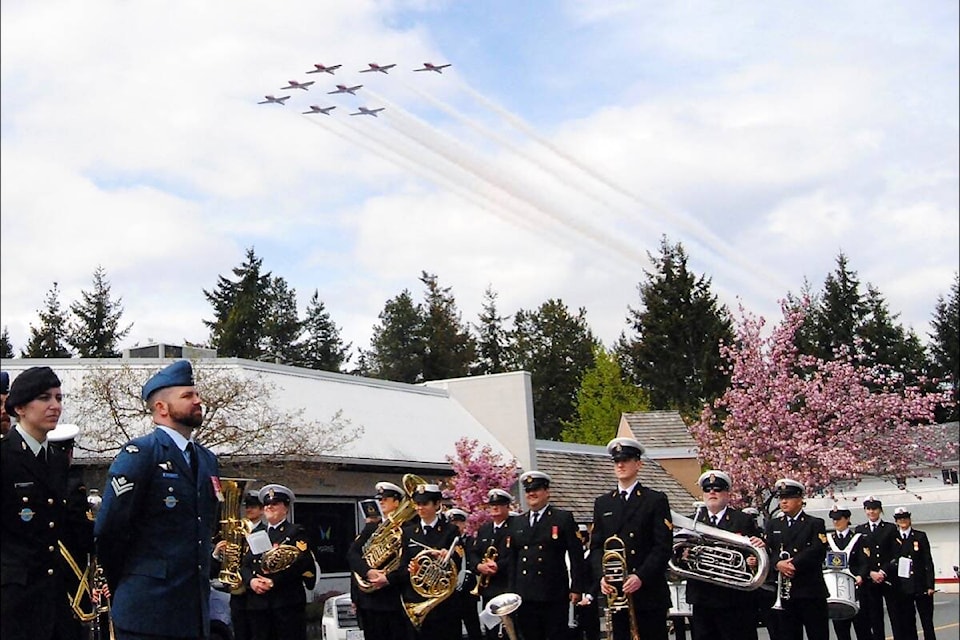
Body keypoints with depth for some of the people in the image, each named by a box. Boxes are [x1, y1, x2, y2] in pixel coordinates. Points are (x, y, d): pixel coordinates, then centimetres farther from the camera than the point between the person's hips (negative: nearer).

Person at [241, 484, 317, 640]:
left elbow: (302, 562, -10)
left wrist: (274, 581, -17)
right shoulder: (257, 535, 22)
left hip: (288, 601, -5)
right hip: (258, 603, 5)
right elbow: (245, 564, 15)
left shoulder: (296, 532, 5)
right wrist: (251, 581, -8)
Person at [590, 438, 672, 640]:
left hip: (649, 591, -3)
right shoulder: (602, 503, 15)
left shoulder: (656, 500, 3)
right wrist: (602, 576, -5)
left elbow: (664, 546, -5)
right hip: (615, 592, 3)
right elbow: (596, 546, 13)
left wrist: (641, 577, -16)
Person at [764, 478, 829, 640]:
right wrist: (778, 564, -16)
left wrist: (793, 564, -16)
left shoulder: (815, 524, 6)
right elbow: (767, 551, 4)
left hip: (811, 590, -3)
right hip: (784, 594, 3)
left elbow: (818, 552, -10)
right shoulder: (772, 525, 16)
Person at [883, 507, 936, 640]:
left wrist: (930, 585, -7)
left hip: (921, 586, -2)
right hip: (902, 588, 2)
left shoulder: (920, 536, 3)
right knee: (907, 622, 5)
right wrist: (883, 572, -19)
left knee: (927, 621, 2)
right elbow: (890, 561, 3)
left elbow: (928, 562, 0)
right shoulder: (892, 539, 7)